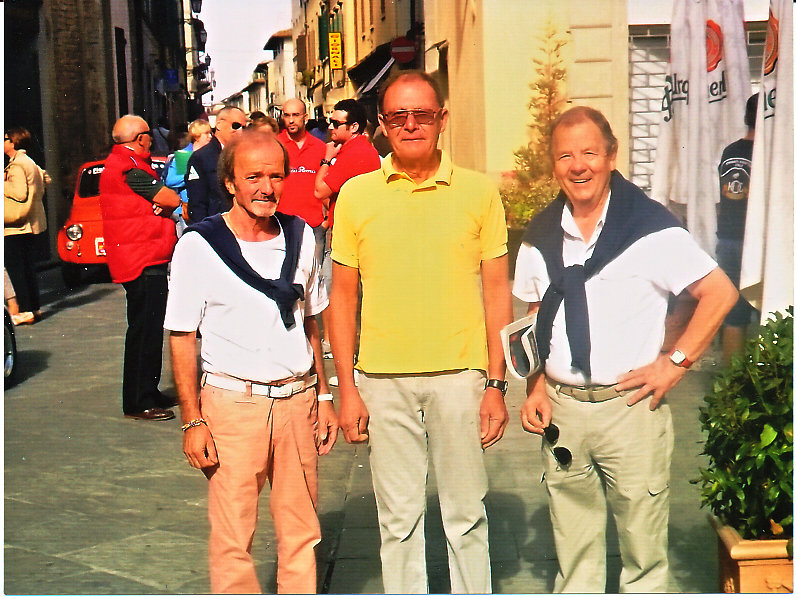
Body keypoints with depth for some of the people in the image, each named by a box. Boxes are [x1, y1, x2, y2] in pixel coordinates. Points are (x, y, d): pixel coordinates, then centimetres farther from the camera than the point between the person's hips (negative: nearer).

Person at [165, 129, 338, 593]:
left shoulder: (301, 236, 7)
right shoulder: (199, 246, -6)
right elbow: (182, 337, -3)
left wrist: (323, 396, 13)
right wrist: (193, 420, -8)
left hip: (298, 400, 4)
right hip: (232, 402, -3)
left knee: (301, 530, 8)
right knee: (232, 537, 1)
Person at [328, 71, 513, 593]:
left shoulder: (479, 192, 1)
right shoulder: (357, 194, 3)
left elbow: (497, 291, 3)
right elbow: (343, 296, 6)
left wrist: (497, 383, -2)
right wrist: (347, 388, 2)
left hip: (461, 374, 0)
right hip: (383, 378, 1)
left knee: (467, 514, 10)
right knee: (398, 518, 10)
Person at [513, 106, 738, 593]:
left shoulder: (651, 228, -8)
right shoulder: (541, 235, 8)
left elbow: (720, 293, -6)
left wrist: (676, 362, -10)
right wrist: (536, 386, 7)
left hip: (630, 405, -4)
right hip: (562, 407, 5)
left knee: (644, 549, 3)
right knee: (574, 551, 14)